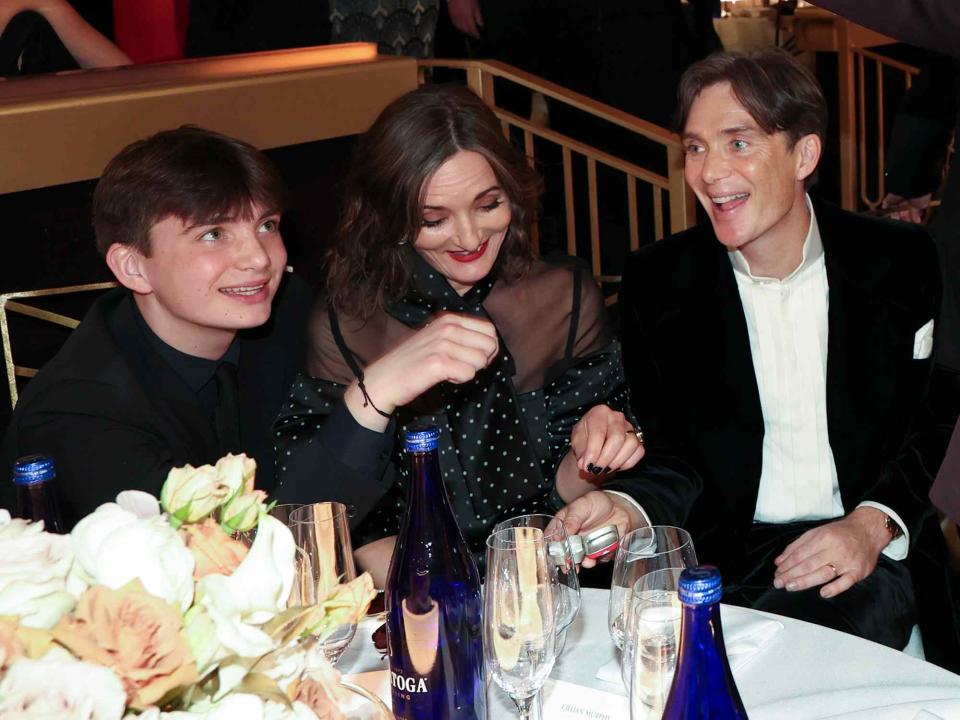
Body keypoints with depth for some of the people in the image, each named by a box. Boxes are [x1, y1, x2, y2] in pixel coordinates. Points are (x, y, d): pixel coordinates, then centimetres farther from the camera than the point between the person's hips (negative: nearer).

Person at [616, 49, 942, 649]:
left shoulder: (900, 261, 2)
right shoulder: (655, 281, 3)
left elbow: (937, 423, 5)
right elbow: (658, 445, 6)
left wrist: (874, 524, -12)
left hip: (870, 559, 1)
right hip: (723, 556, 0)